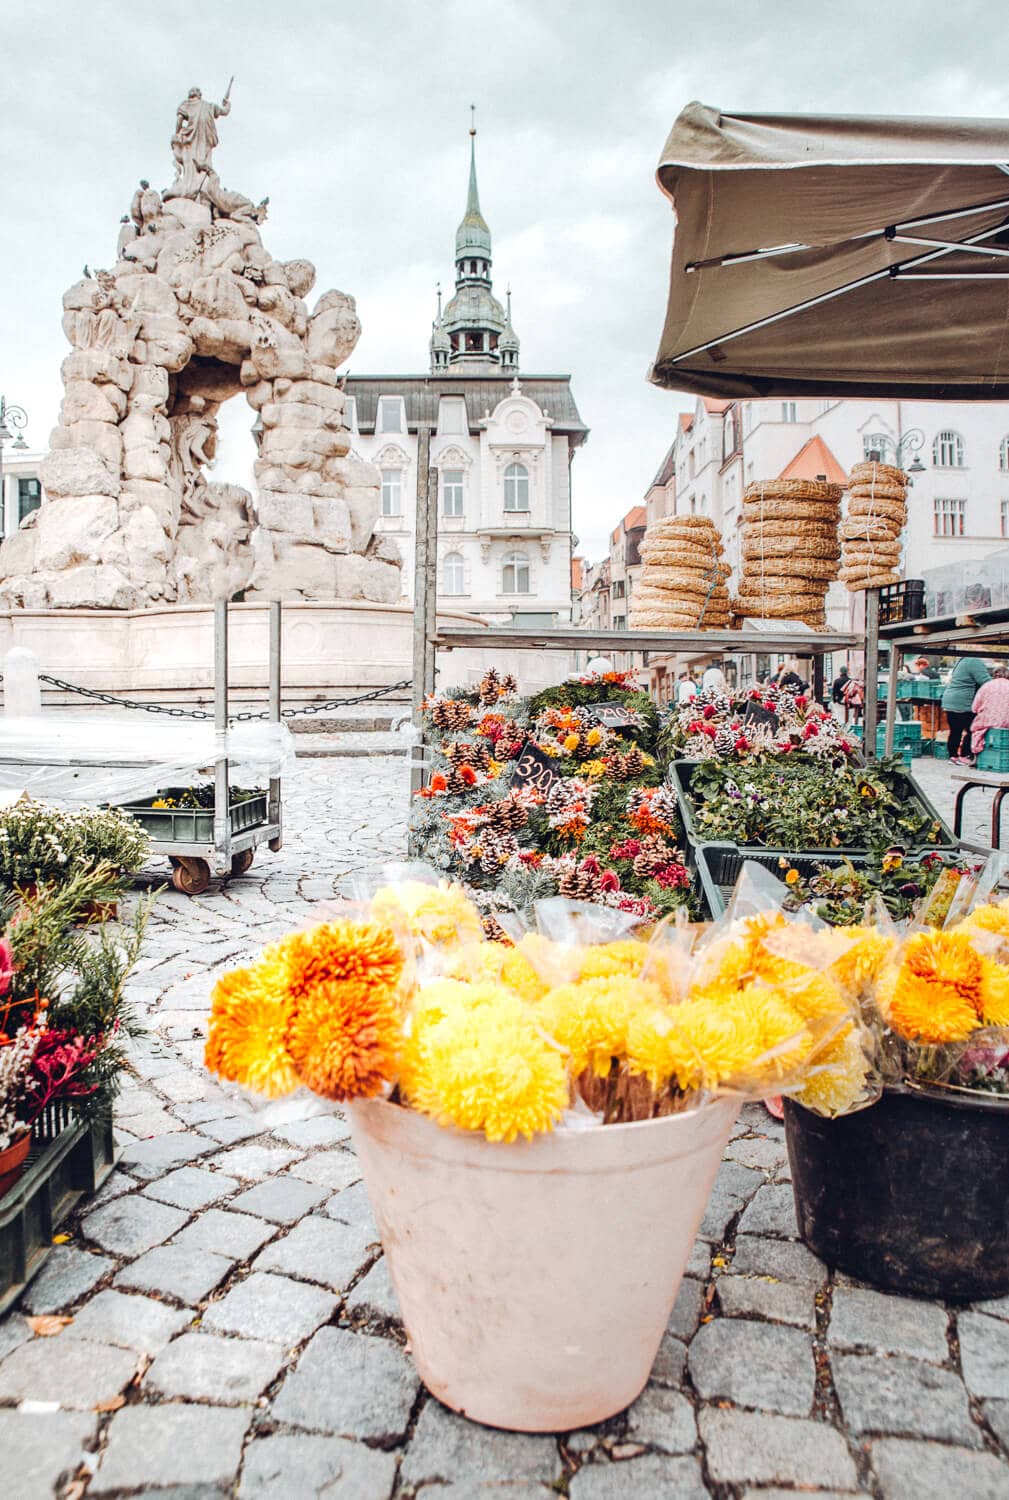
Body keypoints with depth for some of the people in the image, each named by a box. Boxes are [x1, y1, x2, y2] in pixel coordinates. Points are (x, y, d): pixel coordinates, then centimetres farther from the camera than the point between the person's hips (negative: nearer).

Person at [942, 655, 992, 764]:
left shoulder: (963, 661, 19)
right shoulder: (975, 662, -13)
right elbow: (986, 682, -17)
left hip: (950, 702, 10)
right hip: (962, 705, -10)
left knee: (955, 731, 12)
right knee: (970, 731, -2)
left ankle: (953, 756, 16)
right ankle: (964, 756, 1)